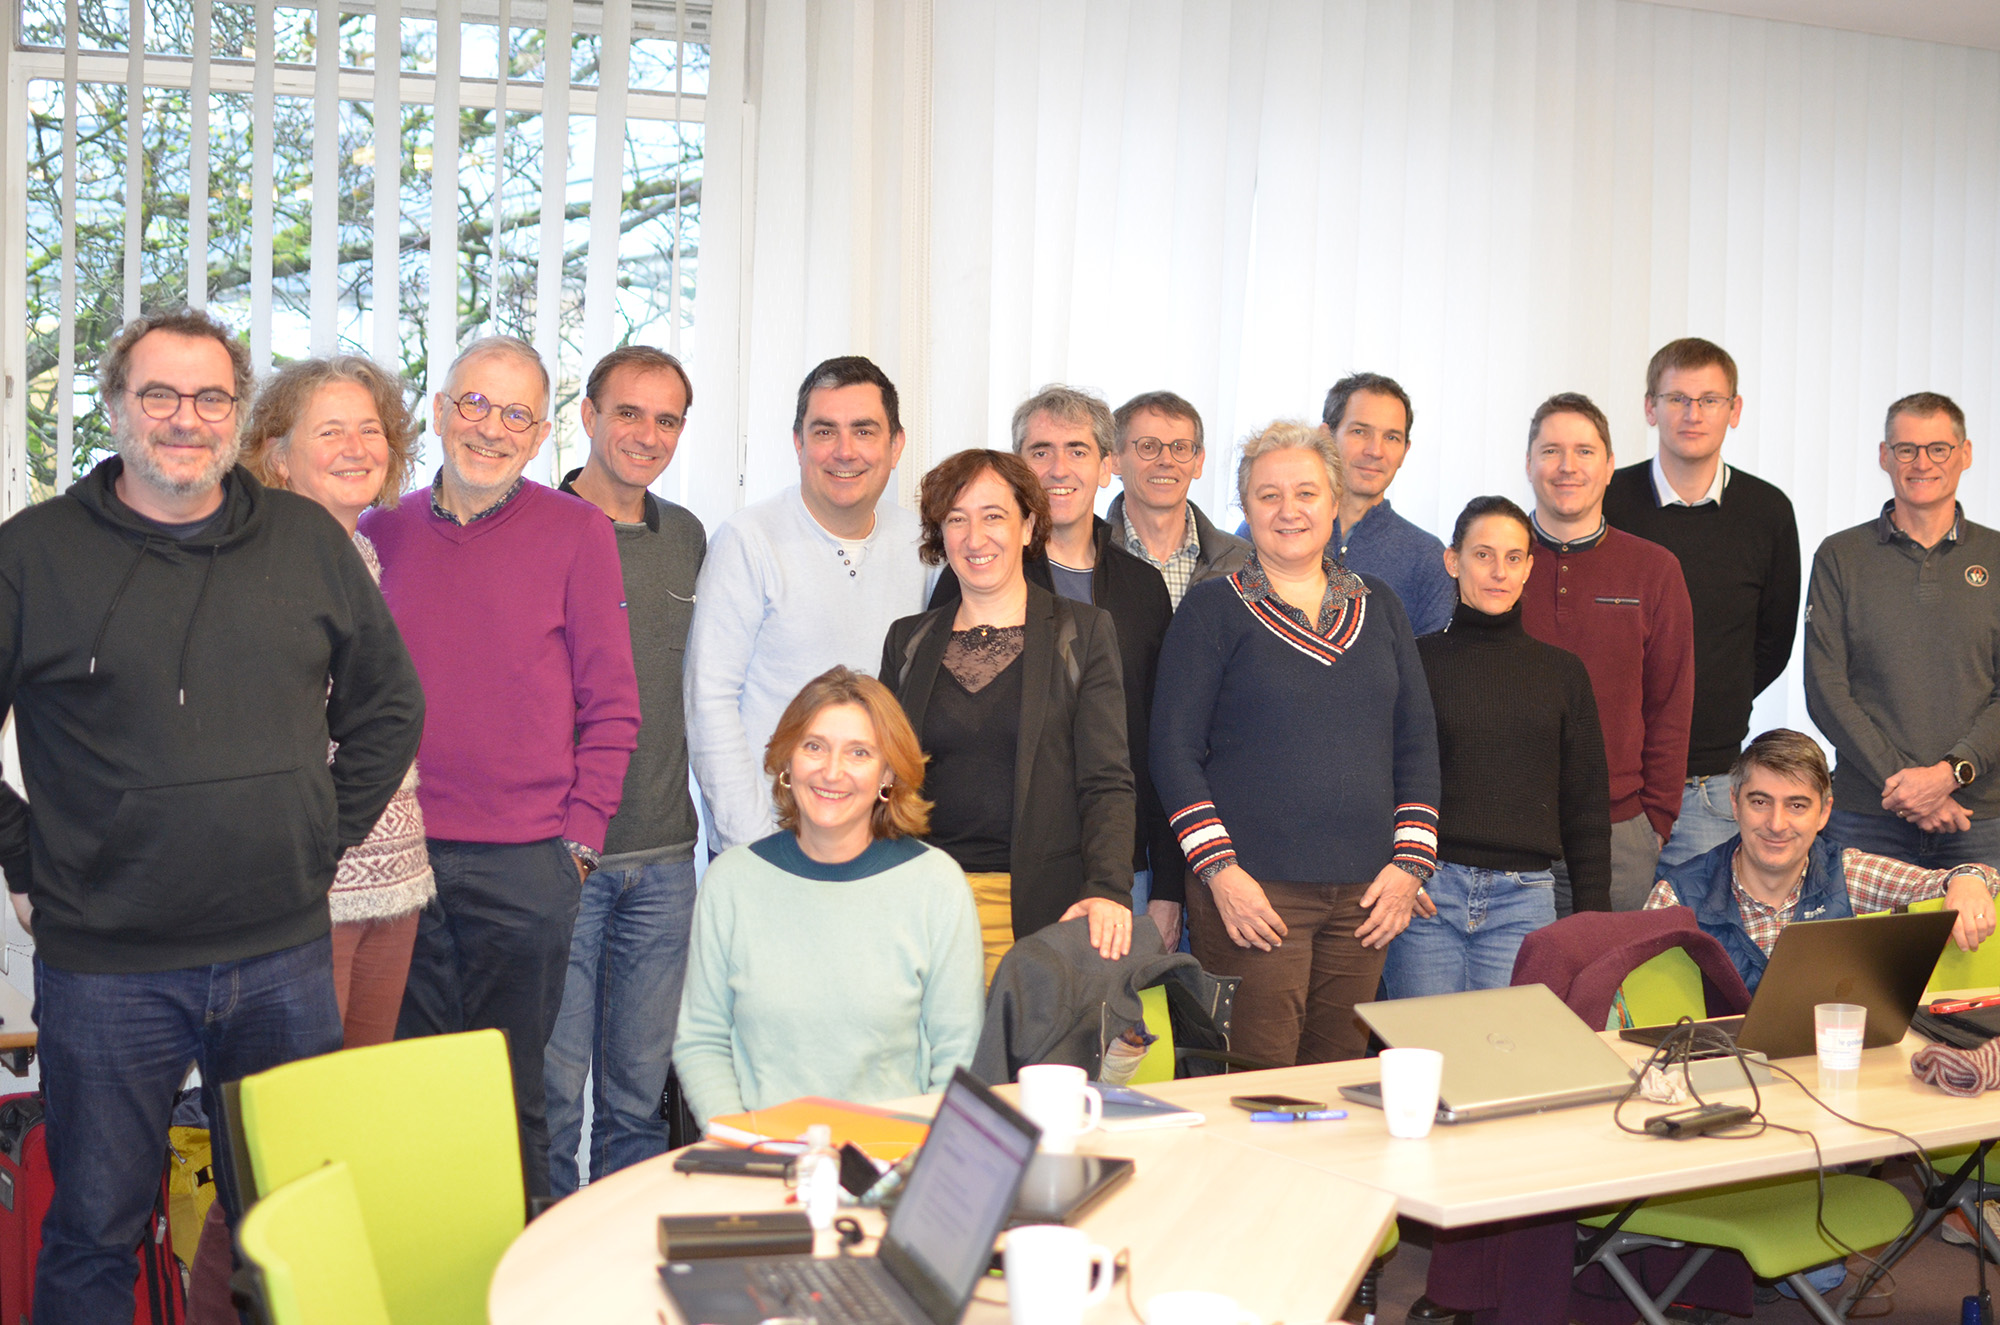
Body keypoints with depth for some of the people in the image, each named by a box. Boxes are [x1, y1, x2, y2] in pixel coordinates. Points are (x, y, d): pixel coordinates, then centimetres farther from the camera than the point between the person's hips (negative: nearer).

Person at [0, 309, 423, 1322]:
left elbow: (389, 704, 15)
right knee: (92, 1236, 10)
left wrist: (326, 836, 8)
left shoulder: (310, 542, 6)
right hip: (103, 965, -2)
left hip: (285, 960, 3)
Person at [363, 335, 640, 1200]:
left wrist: (578, 840, -6)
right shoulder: (381, 534, 8)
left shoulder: (578, 532, 0)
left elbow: (611, 706, 0)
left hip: (523, 867, -3)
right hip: (397, 858, 3)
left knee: (512, 1096, 7)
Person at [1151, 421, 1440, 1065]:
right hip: (1252, 889, -4)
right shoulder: (1212, 609, 2)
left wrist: (1410, 861, 3)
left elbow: (1417, 740, 14)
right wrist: (1219, 869, -12)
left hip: (1365, 891, 4)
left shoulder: (1378, 607, 14)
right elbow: (1174, 748, -3)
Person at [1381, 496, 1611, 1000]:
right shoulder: (1417, 661, 5)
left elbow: (1587, 805, 12)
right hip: (1426, 889, -1)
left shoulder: (1563, 671, 11)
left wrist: (1594, 916, 7)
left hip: (1523, 897, 2)